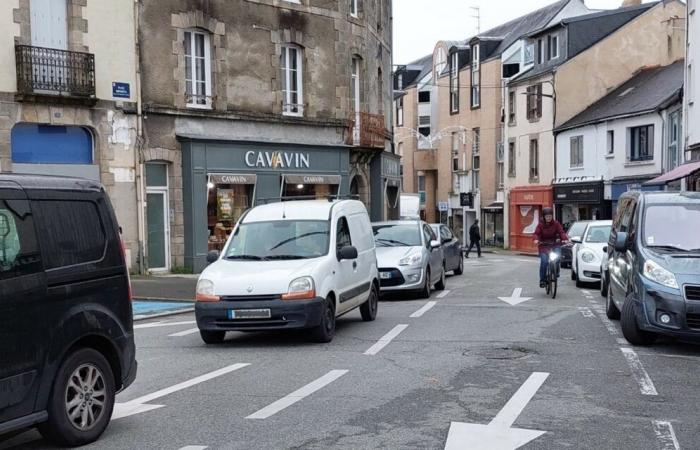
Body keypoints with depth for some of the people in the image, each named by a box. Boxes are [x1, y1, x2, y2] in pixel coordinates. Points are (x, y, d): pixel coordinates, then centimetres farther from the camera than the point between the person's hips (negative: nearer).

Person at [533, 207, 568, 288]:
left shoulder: (556, 224, 3)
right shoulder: (541, 225, 2)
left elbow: (561, 232, -7)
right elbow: (537, 233, -7)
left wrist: (565, 239, -26)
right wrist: (536, 239, -29)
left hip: (554, 244, 1)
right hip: (544, 246, -1)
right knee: (544, 261, -17)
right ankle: (542, 280, -8)